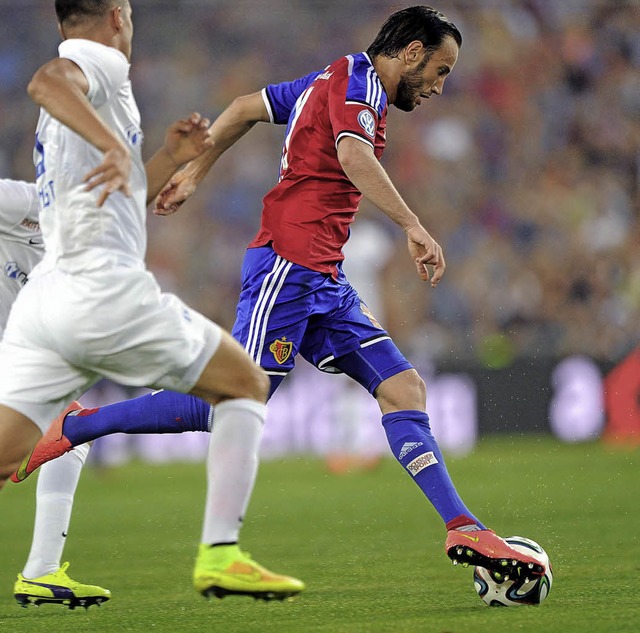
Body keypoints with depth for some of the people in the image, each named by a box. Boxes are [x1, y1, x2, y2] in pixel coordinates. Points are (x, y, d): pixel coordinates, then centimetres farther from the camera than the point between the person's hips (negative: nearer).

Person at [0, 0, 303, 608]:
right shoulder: (102, 60, 0)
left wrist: (169, 159, 27)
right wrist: (115, 145, -36)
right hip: (103, 290, -8)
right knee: (247, 385, 10)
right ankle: (218, 556, -2)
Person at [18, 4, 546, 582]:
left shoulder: (329, 82, 21)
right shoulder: (355, 79, -7)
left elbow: (245, 108, 29)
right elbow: (353, 155, -26)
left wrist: (194, 173, 35)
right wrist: (413, 226, -30)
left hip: (323, 281, 10)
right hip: (289, 264, -10)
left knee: (404, 389, -1)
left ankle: (464, 529, -8)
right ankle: (74, 429, -2)